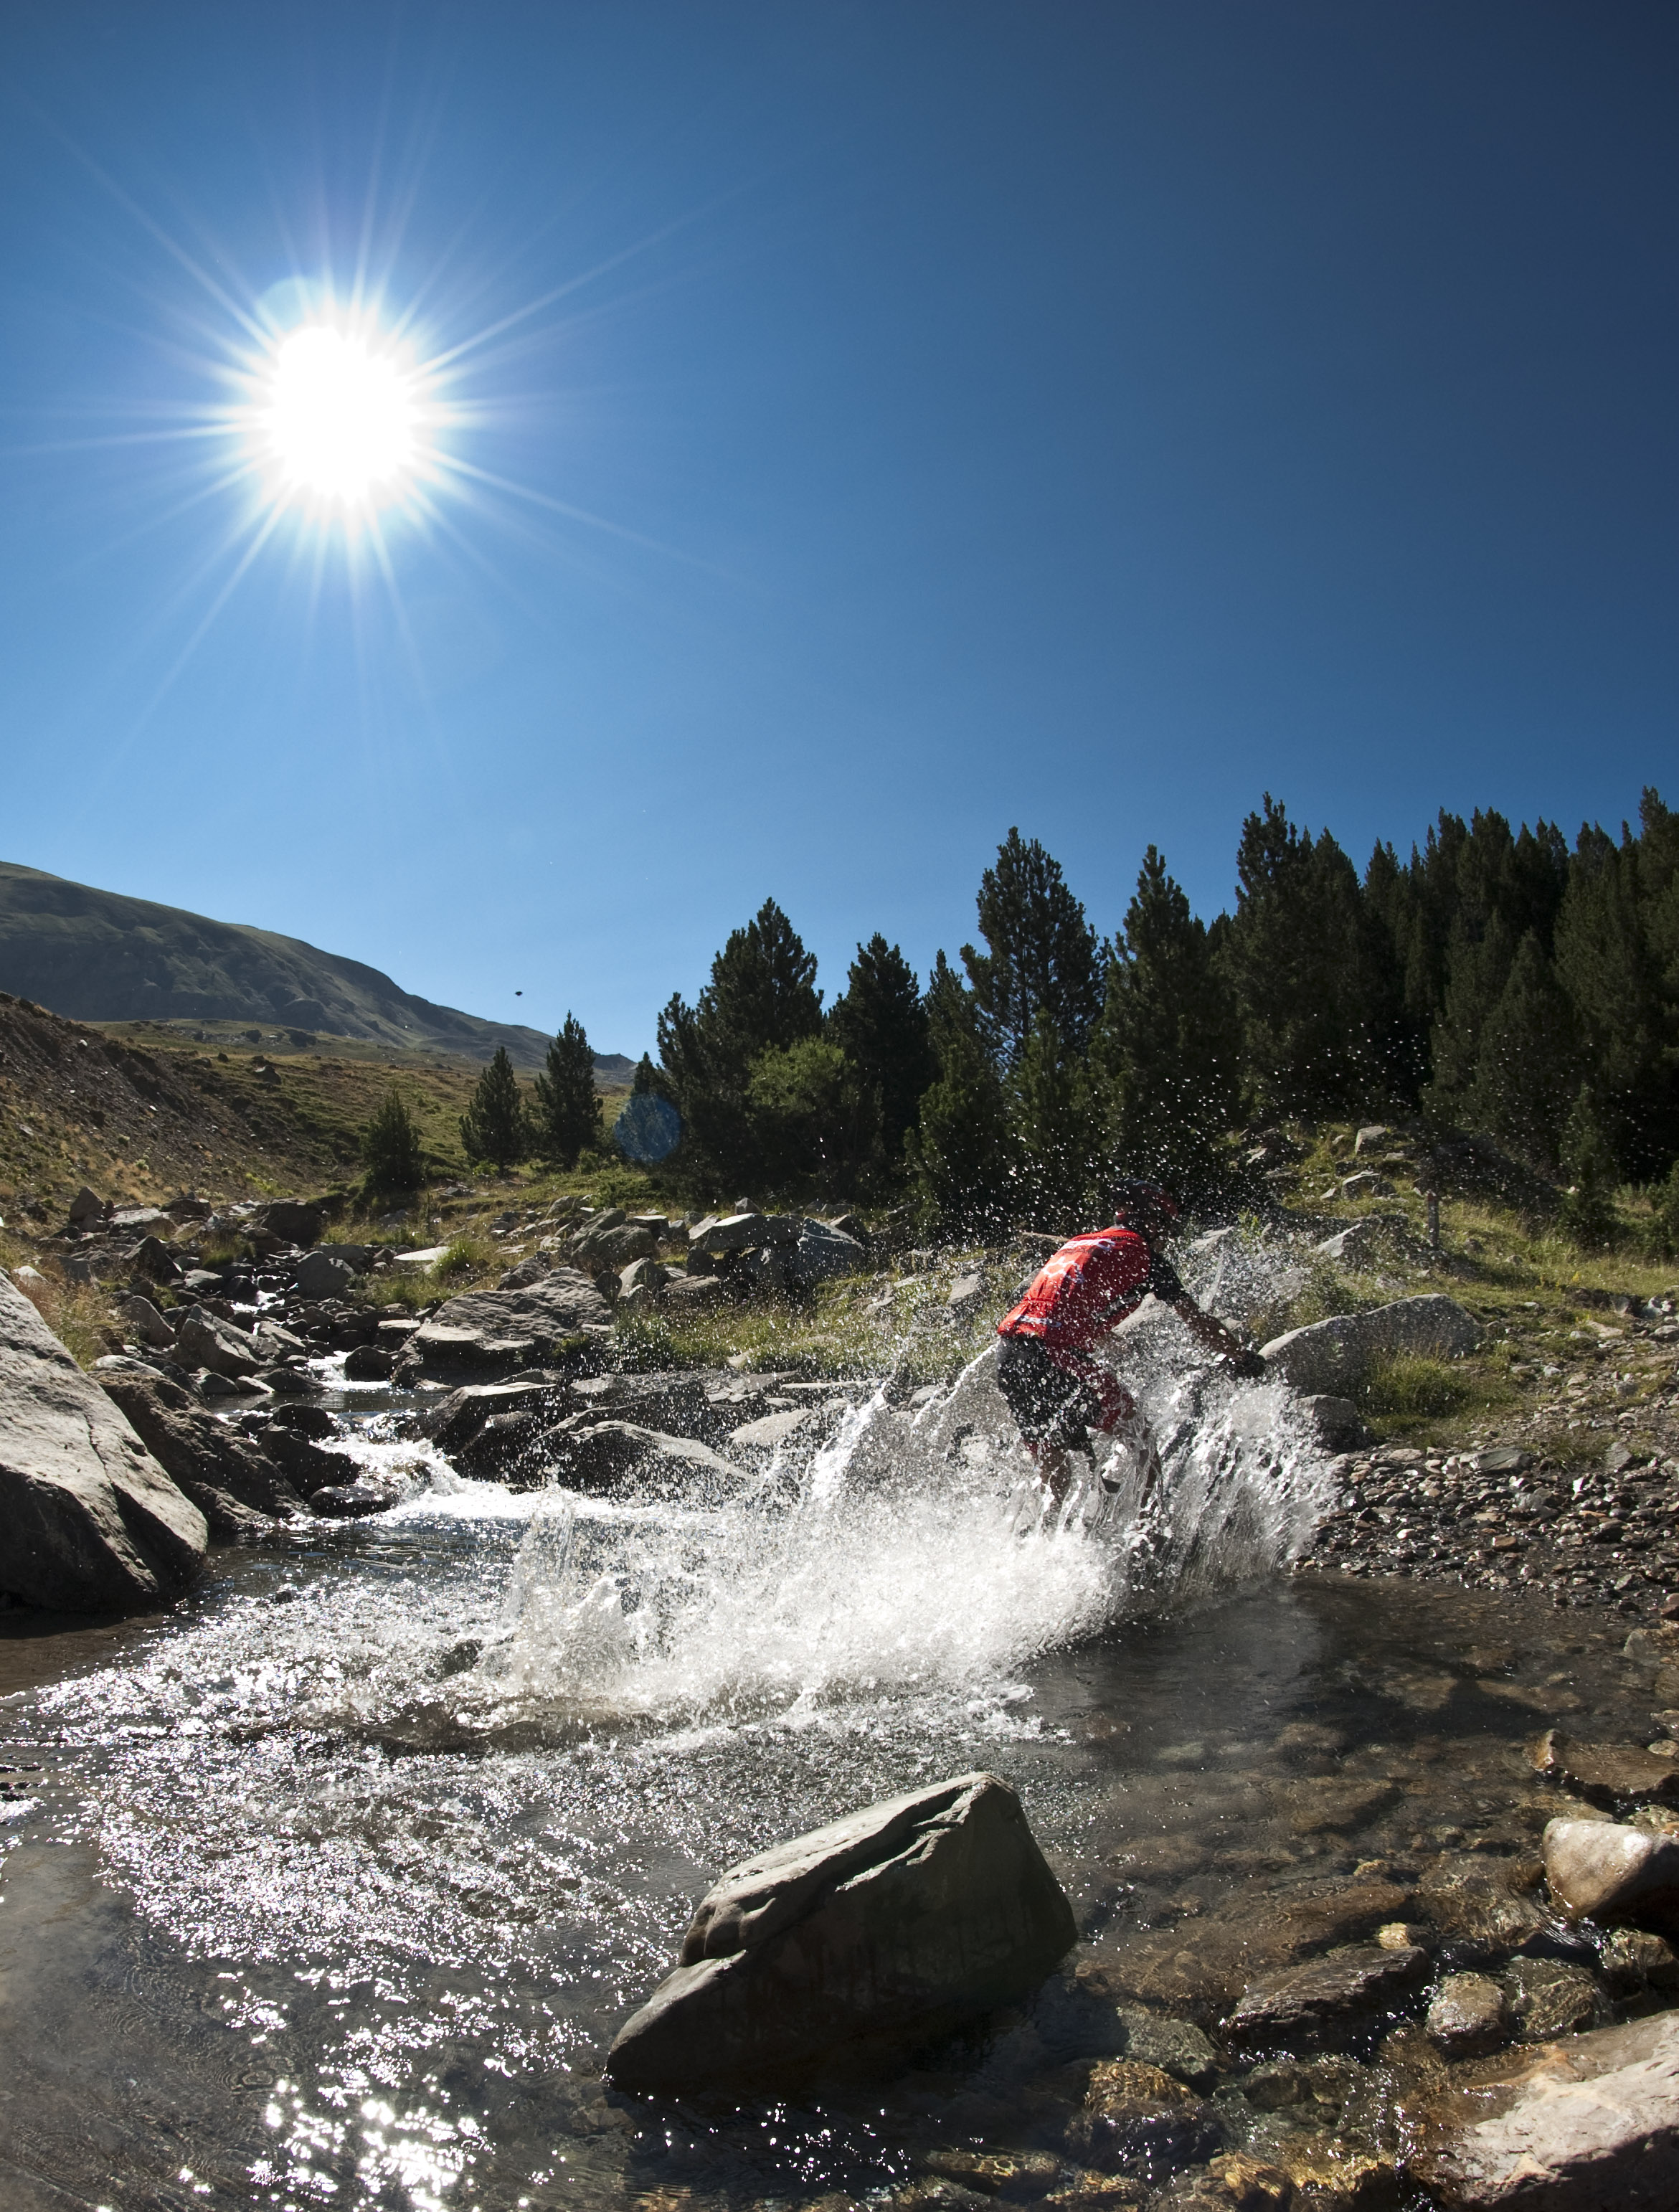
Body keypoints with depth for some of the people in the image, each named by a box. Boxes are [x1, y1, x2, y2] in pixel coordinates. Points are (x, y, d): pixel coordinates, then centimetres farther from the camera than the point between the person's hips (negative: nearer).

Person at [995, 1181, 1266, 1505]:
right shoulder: (1144, 1255, 8)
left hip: (1008, 1353, 7)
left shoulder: (1077, 1245, 27)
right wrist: (1245, 1357, 23)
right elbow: (1197, 1322, 9)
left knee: (1052, 1476, 19)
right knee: (1140, 1441, 13)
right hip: (1057, 1356, -7)